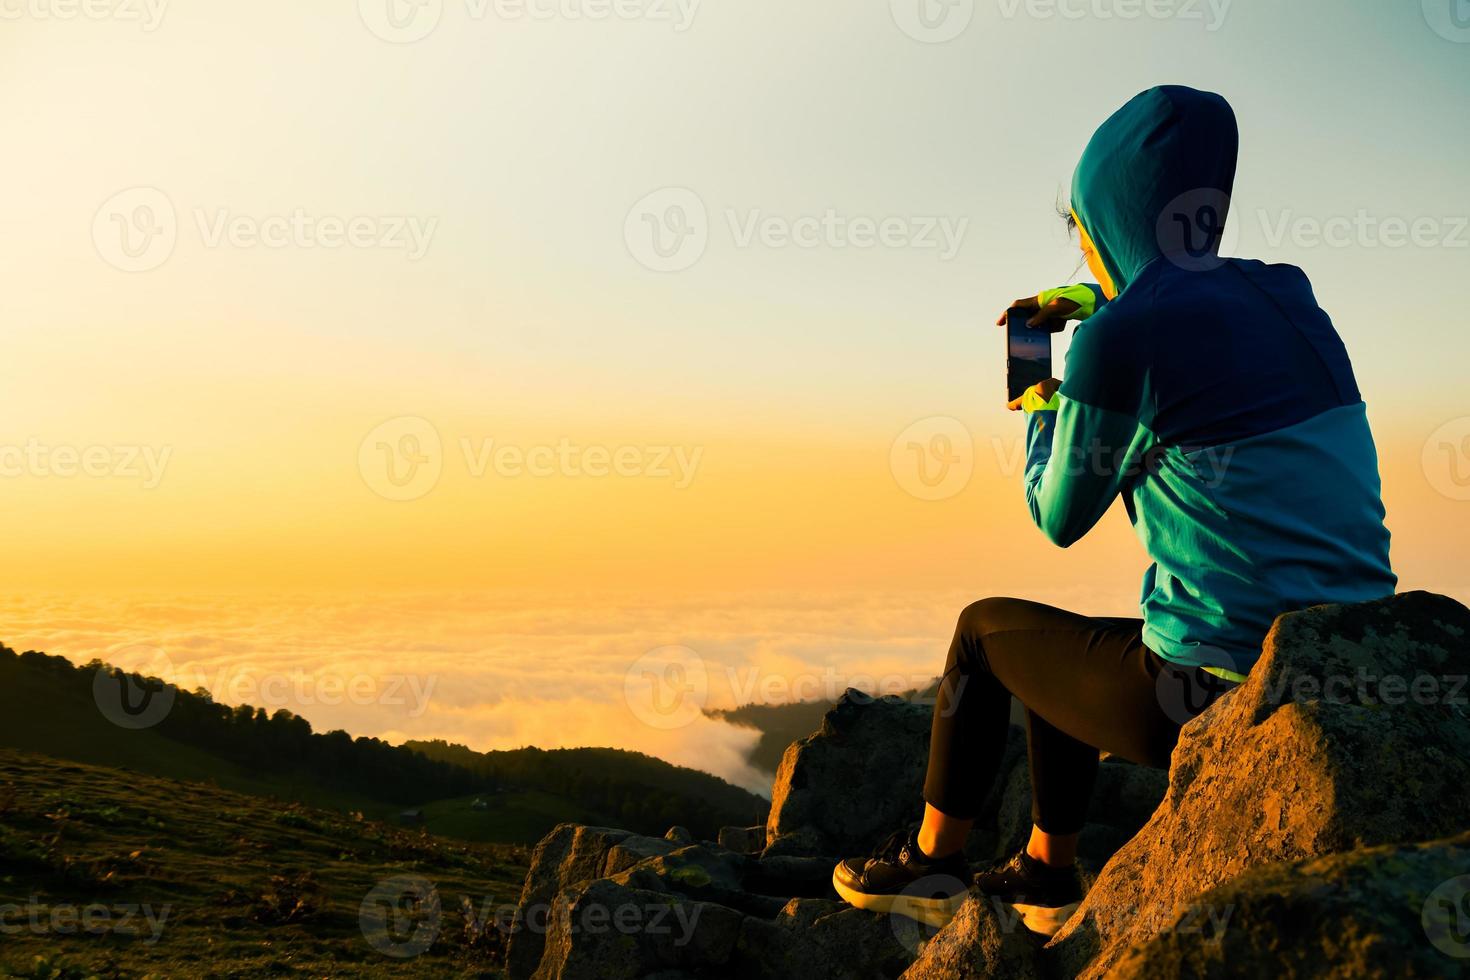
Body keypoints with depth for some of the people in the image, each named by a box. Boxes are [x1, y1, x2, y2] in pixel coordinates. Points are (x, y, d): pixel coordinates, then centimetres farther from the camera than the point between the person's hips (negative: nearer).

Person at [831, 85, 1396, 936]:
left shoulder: (1118, 341, -16)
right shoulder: (1286, 295, 5)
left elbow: (1061, 519, -1)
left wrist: (1042, 413, 16)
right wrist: (1095, 300, 36)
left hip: (1220, 699, -7)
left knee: (986, 628, 20)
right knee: (1055, 647, 30)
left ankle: (931, 863, 35)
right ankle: (1046, 874, 42)